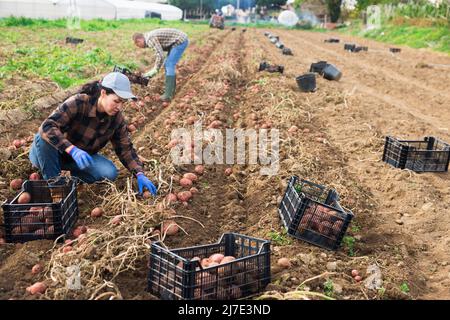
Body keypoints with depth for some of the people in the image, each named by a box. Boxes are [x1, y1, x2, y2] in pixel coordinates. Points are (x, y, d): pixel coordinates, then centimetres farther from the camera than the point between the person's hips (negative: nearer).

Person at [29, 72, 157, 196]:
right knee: (43, 137, -36)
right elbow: (47, 126, -38)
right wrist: (73, 150, -51)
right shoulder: (78, 103, -30)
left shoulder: (116, 118, -13)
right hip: (54, 152, -3)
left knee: (110, 173, -22)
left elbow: (125, 148, -7)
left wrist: (140, 174, -20)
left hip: (81, 157, 4)